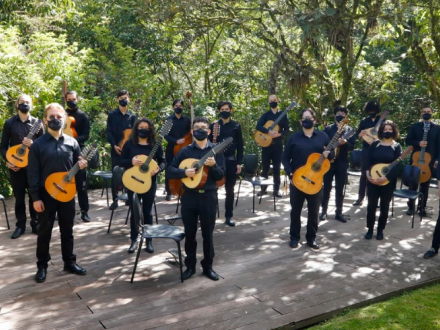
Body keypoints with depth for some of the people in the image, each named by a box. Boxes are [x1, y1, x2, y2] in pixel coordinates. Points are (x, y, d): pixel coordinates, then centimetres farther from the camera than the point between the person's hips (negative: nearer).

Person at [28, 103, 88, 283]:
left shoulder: (72, 142, 3)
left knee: (67, 230, 13)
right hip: (46, 195, -2)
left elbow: (77, 165, 13)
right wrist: (35, 198, -11)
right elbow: (33, 173, -7)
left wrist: (81, 166, -12)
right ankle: (42, 266, 21)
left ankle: (69, 262, 26)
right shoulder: (38, 144, -5)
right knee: (44, 231, 8)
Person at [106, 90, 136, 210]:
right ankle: (115, 200, 4)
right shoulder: (112, 114, 3)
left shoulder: (132, 116, 9)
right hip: (116, 149, -1)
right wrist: (114, 145, -12)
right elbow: (109, 132, -1)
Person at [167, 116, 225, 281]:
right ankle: (190, 266, 23)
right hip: (189, 196, 1)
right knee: (189, 233, 9)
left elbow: (220, 175, -3)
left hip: (208, 196, -1)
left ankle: (208, 266, 21)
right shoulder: (185, 151, 2)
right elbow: (170, 170, 0)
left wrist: (213, 165, -22)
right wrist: (184, 172, -18)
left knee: (207, 233, 7)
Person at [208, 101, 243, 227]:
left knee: (230, 190, 6)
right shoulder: (213, 126, 6)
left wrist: (239, 163, -3)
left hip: (231, 161, 0)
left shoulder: (236, 126, 4)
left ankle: (229, 216, 14)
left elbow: (240, 146, 3)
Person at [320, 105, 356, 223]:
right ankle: (324, 211, 15)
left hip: (342, 163, 1)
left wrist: (345, 143, -20)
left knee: (340, 189, 6)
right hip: (328, 162, -1)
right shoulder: (328, 129, 3)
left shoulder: (349, 130, 5)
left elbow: (352, 146, -1)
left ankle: (339, 212, 14)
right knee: (326, 188, 5)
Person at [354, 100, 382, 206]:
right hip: (366, 150, 1)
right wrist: (361, 134, -15)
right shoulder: (364, 121, 5)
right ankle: (360, 197, 11)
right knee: (364, 173, 3)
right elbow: (357, 135, 7)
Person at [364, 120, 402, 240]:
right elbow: (367, 159, 0)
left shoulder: (397, 146, 0)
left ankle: (380, 230, 21)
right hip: (373, 179, 1)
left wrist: (386, 177, -21)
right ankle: (370, 229, 16)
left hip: (388, 181, -1)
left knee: (384, 206, 8)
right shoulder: (375, 144, 4)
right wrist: (367, 173, -16)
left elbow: (397, 165, -9)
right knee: (371, 205, 2)